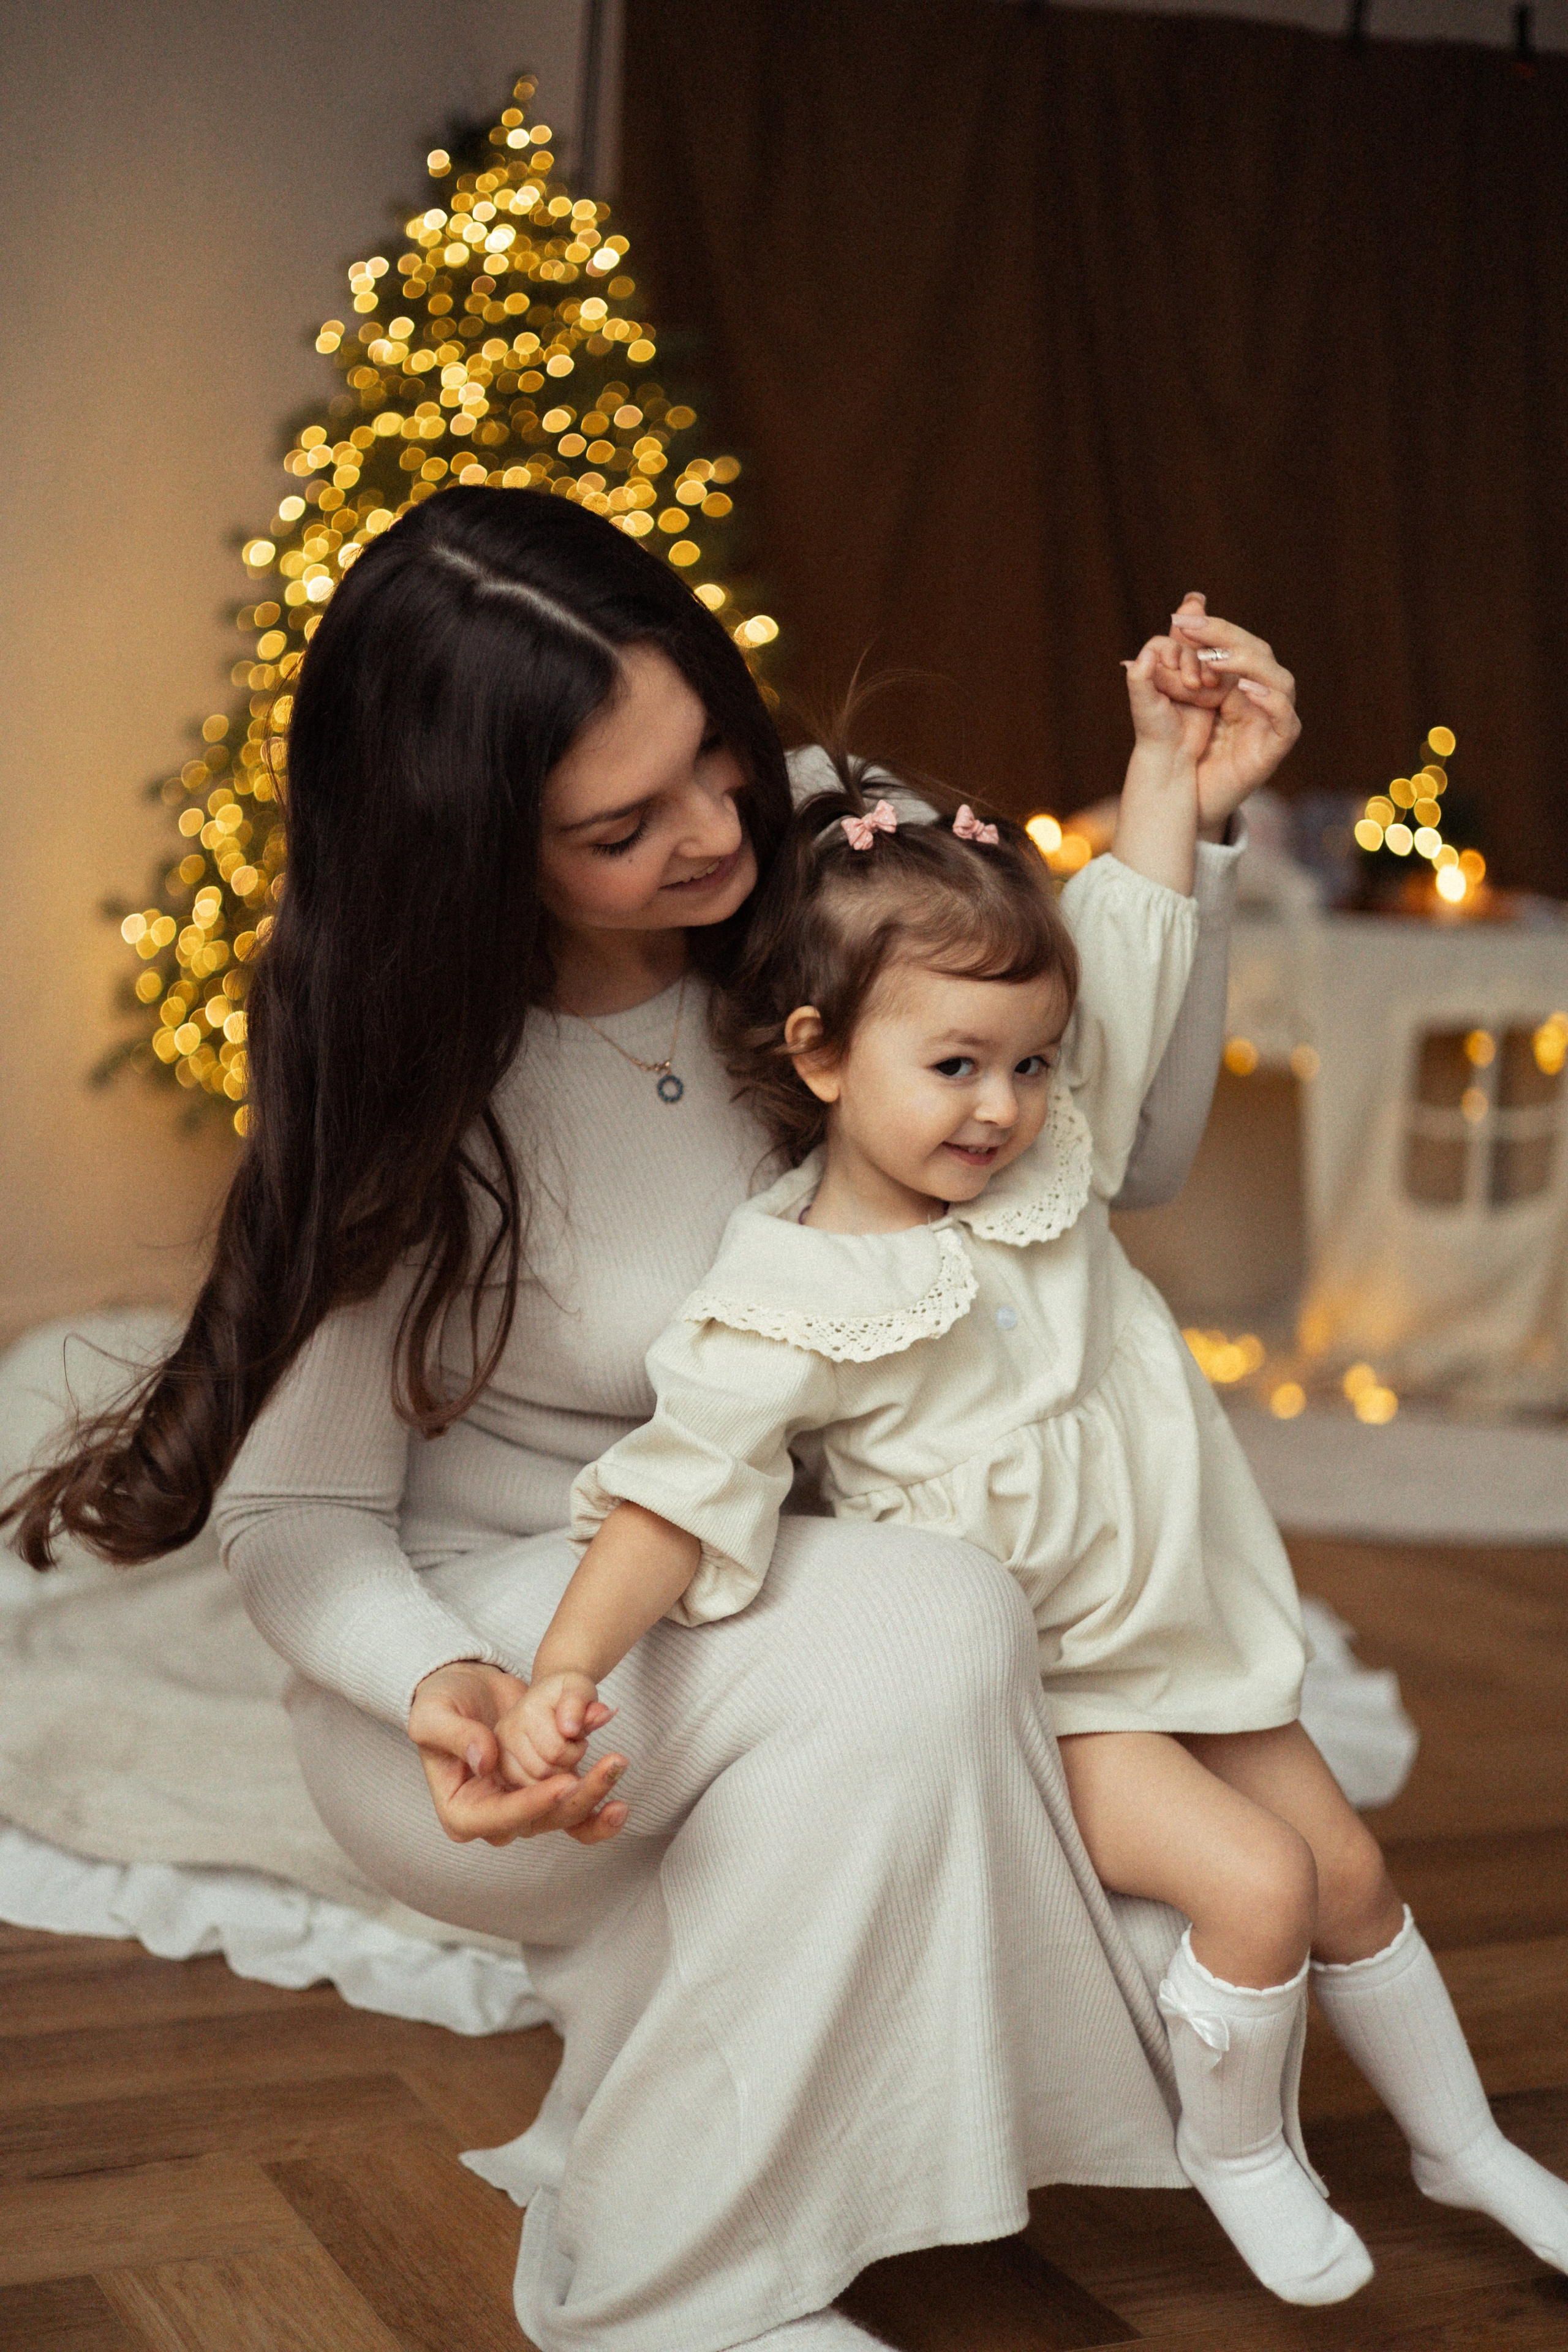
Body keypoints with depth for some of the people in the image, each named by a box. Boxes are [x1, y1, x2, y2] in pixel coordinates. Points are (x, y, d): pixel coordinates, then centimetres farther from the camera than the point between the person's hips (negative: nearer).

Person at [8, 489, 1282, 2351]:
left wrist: (1190, 823, -12)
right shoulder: (411, 1091, -22)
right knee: (926, 1621, -32)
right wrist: (441, 1686, -37)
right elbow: (293, 1518, -15)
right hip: (492, 1679, -5)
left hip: (741, 1636, 5)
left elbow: (1126, 1151, 1)